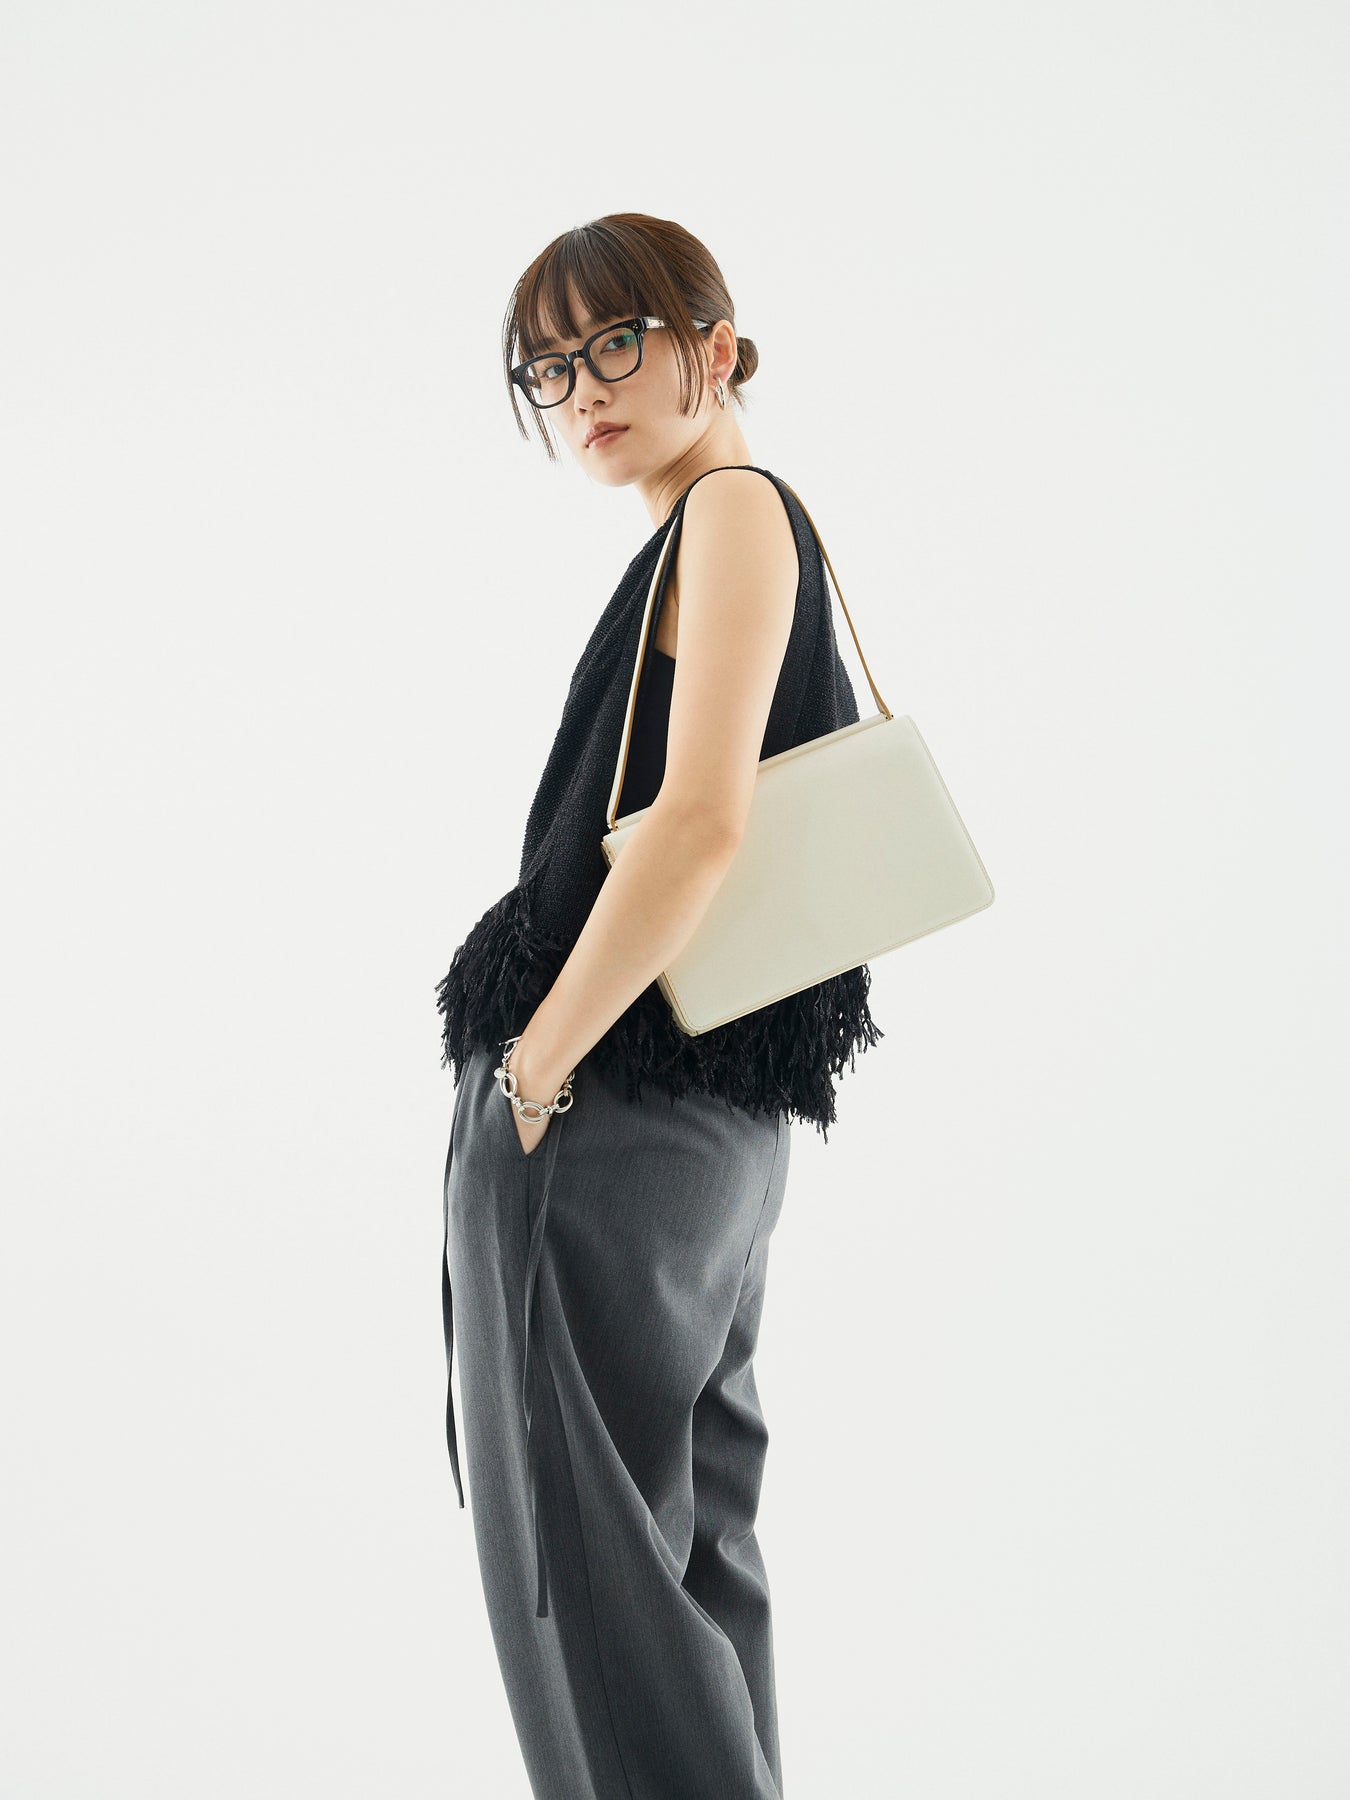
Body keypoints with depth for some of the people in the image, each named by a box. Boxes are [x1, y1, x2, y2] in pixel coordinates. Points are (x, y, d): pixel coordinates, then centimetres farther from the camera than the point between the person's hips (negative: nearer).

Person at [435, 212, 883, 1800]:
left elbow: (700, 821, -21)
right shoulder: (726, 540, 19)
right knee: (691, 1559, 16)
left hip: (606, 1123, -10)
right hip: (716, 1122, 10)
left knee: (589, 1573, -3)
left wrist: (535, 1069, -15)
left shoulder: (736, 506, -8)